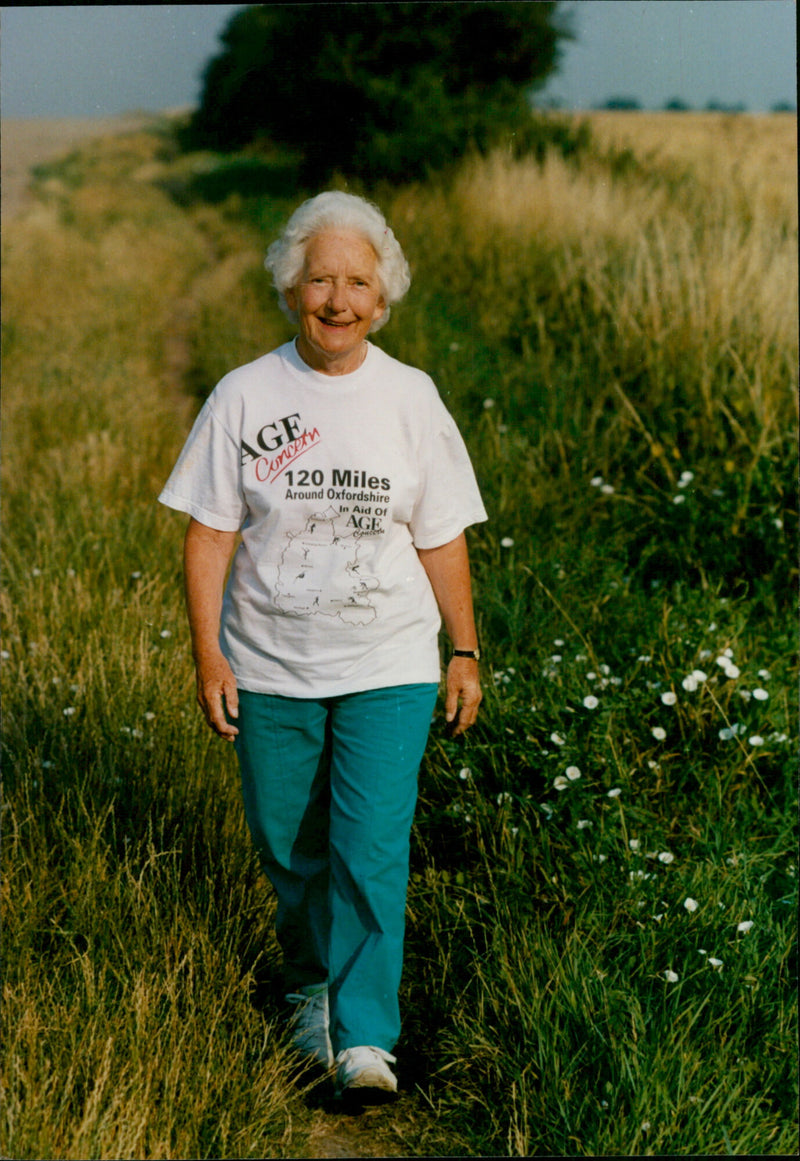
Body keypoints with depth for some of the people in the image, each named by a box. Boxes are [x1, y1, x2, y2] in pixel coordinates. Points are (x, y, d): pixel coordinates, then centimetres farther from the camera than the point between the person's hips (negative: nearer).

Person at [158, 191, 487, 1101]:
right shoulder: (244, 397, -3)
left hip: (388, 669, -1)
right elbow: (208, 533, -1)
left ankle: (364, 1034, -2)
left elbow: (440, 540, 7)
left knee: (371, 848, -10)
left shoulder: (410, 400, 0)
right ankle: (312, 986, 37)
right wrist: (207, 655, -7)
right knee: (289, 850, 13)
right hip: (270, 671, 1)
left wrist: (465, 653, 8)